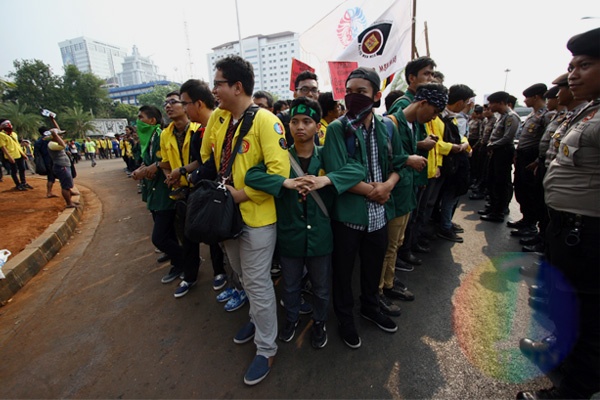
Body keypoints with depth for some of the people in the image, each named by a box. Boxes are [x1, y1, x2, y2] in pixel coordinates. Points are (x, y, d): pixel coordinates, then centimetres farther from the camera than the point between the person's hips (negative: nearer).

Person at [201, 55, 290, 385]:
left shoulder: (265, 121, -16)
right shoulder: (216, 118, 6)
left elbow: (279, 170, -24)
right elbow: (206, 157, 17)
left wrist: (242, 193, -20)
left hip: (256, 215, -7)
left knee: (257, 282, 4)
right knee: (243, 276, 23)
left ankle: (266, 349, 27)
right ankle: (258, 318, 49)